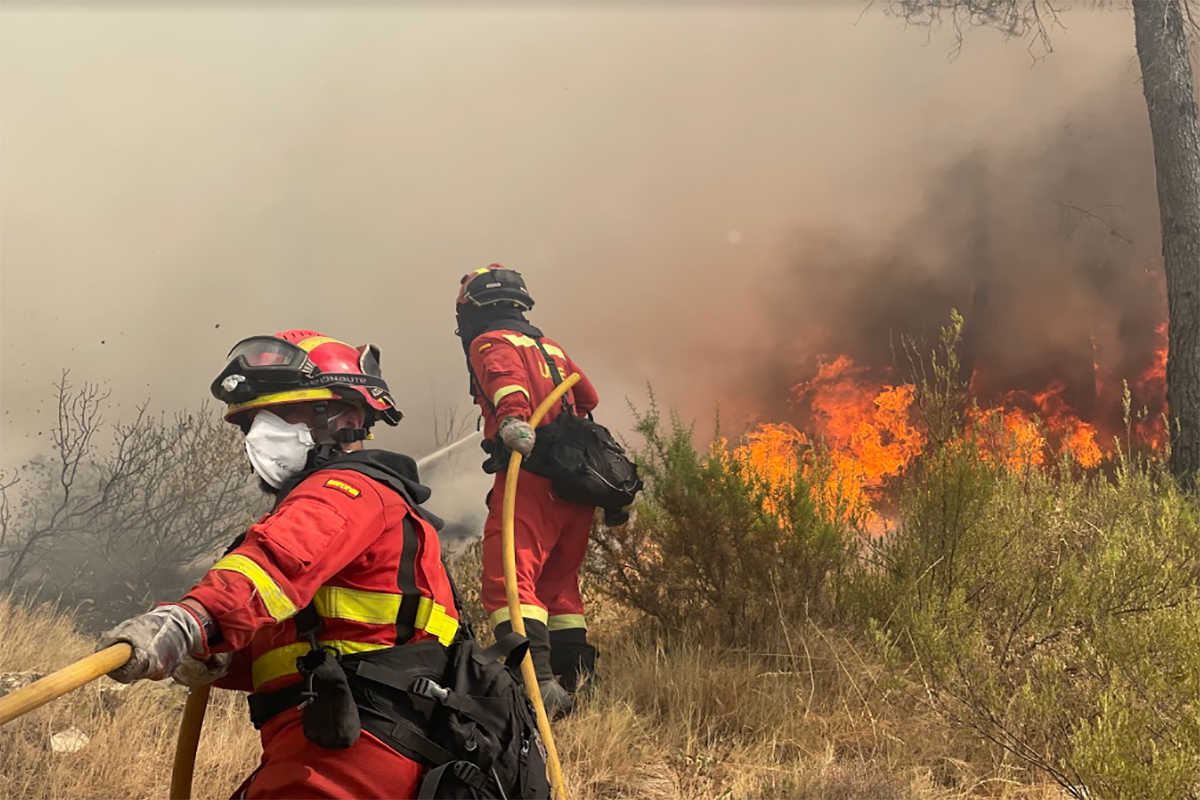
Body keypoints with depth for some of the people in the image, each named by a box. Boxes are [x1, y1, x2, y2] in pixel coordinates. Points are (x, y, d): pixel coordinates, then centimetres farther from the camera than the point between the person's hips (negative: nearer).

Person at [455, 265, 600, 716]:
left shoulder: (490, 344, 3)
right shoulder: (551, 347, 25)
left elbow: (505, 378, -20)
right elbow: (588, 397, 36)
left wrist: (511, 418, -38)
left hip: (531, 476, -8)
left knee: (507, 581, -17)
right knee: (558, 584, 19)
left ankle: (537, 681, -33)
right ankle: (577, 682, 20)